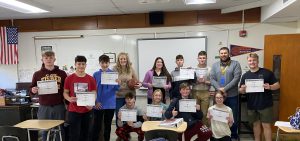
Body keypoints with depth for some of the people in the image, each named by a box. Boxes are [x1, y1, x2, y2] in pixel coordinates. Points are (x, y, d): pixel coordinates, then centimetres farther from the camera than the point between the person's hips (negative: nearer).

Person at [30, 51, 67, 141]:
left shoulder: (62, 73, 4)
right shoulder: (37, 74, 5)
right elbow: (32, 90, 9)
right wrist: (33, 90, -14)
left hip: (59, 107, 0)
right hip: (44, 107, 1)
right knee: (45, 131, 10)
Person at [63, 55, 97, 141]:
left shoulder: (91, 79, 1)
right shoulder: (69, 78, -2)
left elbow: (94, 93, 5)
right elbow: (65, 92, 4)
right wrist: (69, 99, -18)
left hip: (87, 110, 2)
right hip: (73, 111, -2)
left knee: (85, 134, 14)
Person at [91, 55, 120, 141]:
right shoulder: (96, 74, 0)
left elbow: (117, 88, -2)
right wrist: (95, 102, -8)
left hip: (110, 104, 1)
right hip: (98, 104, -1)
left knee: (108, 125, 13)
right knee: (97, 125, 5)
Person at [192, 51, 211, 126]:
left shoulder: (209, 69, 2)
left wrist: (205, 81, -14)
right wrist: (196, 81, -13)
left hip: (205, 93, -1)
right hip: (195, 92, 1)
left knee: (204, 113, 4)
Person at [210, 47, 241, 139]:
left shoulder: (235, 64, -1)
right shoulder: (215, 65, 7)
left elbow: (236, 78, -12)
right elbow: (212, 79, 0)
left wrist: (225, 89, -17)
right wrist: (219, 89, -15)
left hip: (232, 96, -2)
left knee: (233, 117, 9)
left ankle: (234, 135, 27)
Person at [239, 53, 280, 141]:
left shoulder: (267, 72, -4)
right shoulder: (245, 75, 5)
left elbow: (277, 85, -1)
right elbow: (241, 91, 7)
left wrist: (270, 87, -22)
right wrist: (243, 89, -17)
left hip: (265, 105, -3)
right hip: (252, 105, 3)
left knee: (266, 125, 1)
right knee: (256, 124, 15)